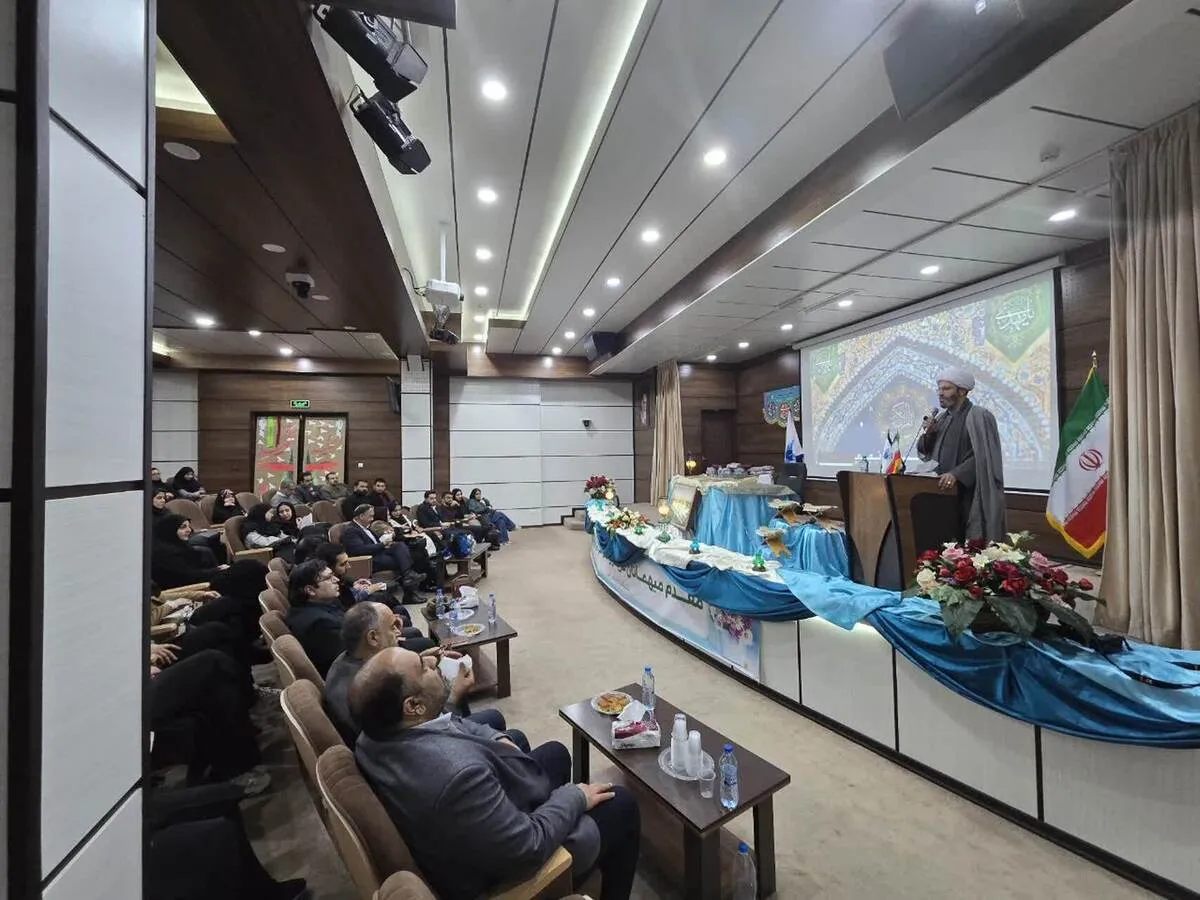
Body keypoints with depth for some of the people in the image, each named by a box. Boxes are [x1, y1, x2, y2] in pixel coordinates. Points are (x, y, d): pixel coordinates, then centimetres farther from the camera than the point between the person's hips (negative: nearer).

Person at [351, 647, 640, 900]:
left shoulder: (378, 732, -16)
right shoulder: (460, 772, -44)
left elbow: (452, 723, 5)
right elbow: (529, 848, -31)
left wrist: (496, 739, -8)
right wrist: (574, 797, -15)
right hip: (506, 867, -7)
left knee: (555, 752, 24)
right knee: (621, 805, 9)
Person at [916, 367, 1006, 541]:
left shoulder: (979, 417, -6)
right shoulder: (941, 418, 13)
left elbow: (982, 456, -15)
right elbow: (924, 452, 13)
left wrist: (956, 474, -27)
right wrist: (927, 433, -4)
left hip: (968, 496, -5)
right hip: (942, 491, 6)